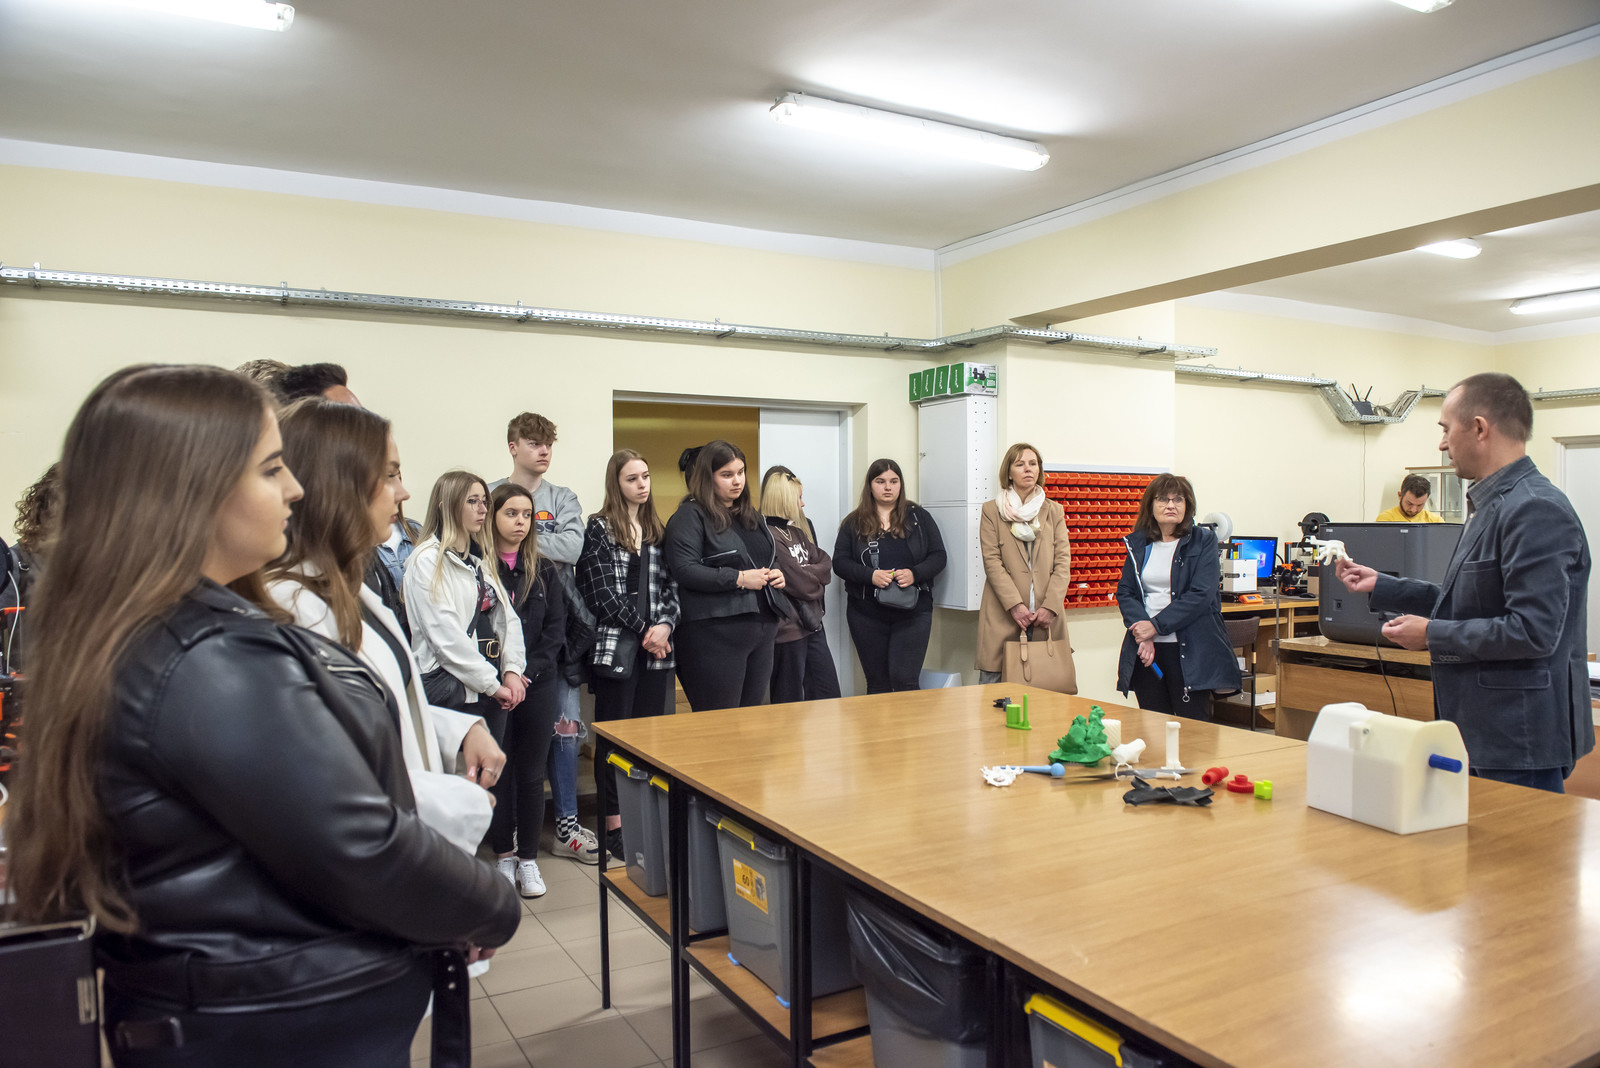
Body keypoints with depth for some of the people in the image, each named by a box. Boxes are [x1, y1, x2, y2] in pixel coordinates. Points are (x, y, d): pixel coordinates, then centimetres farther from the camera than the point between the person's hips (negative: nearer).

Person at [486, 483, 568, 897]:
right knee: (497, 771, 7)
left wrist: (527, 671, -8)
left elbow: (556, 628, 5)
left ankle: (528, 858, 20)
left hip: (537, 686, 3)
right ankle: (504, 855, 22)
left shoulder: (543, 570, 8)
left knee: (532, 774, 8)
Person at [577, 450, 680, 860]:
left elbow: (672, 586, 9)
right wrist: (642, 629, -10)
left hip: (658, 646, 5)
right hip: (616, 645, -5)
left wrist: (665, 625, -9)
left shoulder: (658, 530, 14)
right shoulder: (598, 529, -1)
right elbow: (602, 592, -8)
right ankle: (615, 823, 12)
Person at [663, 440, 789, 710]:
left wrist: (777, 574, 7)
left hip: (762, 628, 8)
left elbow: (771, 559, 31)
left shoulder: (751, 514, 19)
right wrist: (739, 579, -18)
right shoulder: (690, 516, -6)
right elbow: (684, 569, -18)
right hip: (716, 633, -8)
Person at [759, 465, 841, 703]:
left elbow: (825, 563, 8)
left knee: (829, 695, 14)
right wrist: (817, 576, 1)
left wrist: (809, 575, -11)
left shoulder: (799, 529, 14)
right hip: (788, 627, -9)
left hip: (812, 623, 9)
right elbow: (803, 583, -20)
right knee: (789, 702, 3)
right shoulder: (770, 536, -17)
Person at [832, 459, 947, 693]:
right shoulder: (854, 523, 6)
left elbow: (938, 557, 4)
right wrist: (871, 575, -17)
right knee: (877, 684, 8)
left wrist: (915, 574, -15)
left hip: (913, 612, -1)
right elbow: (840, 562, 1)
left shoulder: (918, 517, 7)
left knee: (904, 680, -9)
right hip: (867, 614, 1)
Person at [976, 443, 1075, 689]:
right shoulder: (991, 511, 7)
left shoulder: (1054, 511, 15)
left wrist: (1050, 606, -6)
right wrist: (1015, 605, -12)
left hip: (1047, 615, 2)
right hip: (1003, 614, -2)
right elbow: (992, 562, -1)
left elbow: (1063, 561, 7)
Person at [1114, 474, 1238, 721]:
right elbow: (1125, 592, 6)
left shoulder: (1203, 541, 1)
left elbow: (1201, 594, -10)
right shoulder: (1138, 543, 12)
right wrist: (1142, 633, -11)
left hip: (1189, 651, -3)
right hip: (1145, 651, 3)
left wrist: (1156, 625, -15)